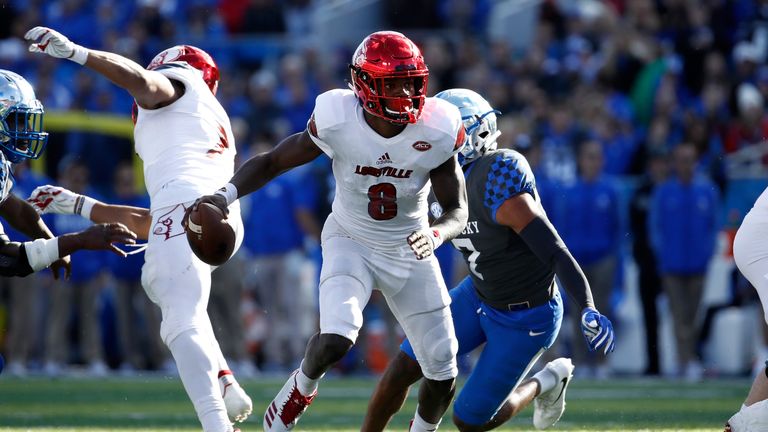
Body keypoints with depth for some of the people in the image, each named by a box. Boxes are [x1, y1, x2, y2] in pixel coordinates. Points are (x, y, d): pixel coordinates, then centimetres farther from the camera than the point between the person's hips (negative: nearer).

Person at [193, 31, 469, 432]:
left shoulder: (435, 132, -19)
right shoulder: (338, 122, -23)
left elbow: (458, 211, -10)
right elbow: (271, 162, -10)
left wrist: (435, 235, -33)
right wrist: (226, 194, -27)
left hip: (410, 251, 2)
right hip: (351, 244, -2)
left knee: (442, 375, 3)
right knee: (336, 340, -29)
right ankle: (302, 387, 5)